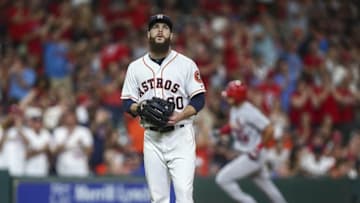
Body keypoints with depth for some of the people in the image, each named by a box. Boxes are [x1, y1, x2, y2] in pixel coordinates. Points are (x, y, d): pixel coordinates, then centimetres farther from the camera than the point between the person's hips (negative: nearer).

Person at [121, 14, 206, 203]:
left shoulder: (186, 64, 1)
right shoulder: (135, 67, 10)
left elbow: (199, 100, 0)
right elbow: (127, 103, 11)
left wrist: (180, 116, -17)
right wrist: (138, 108, -12)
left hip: (180, 136, -3)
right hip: (152, 138, 3)